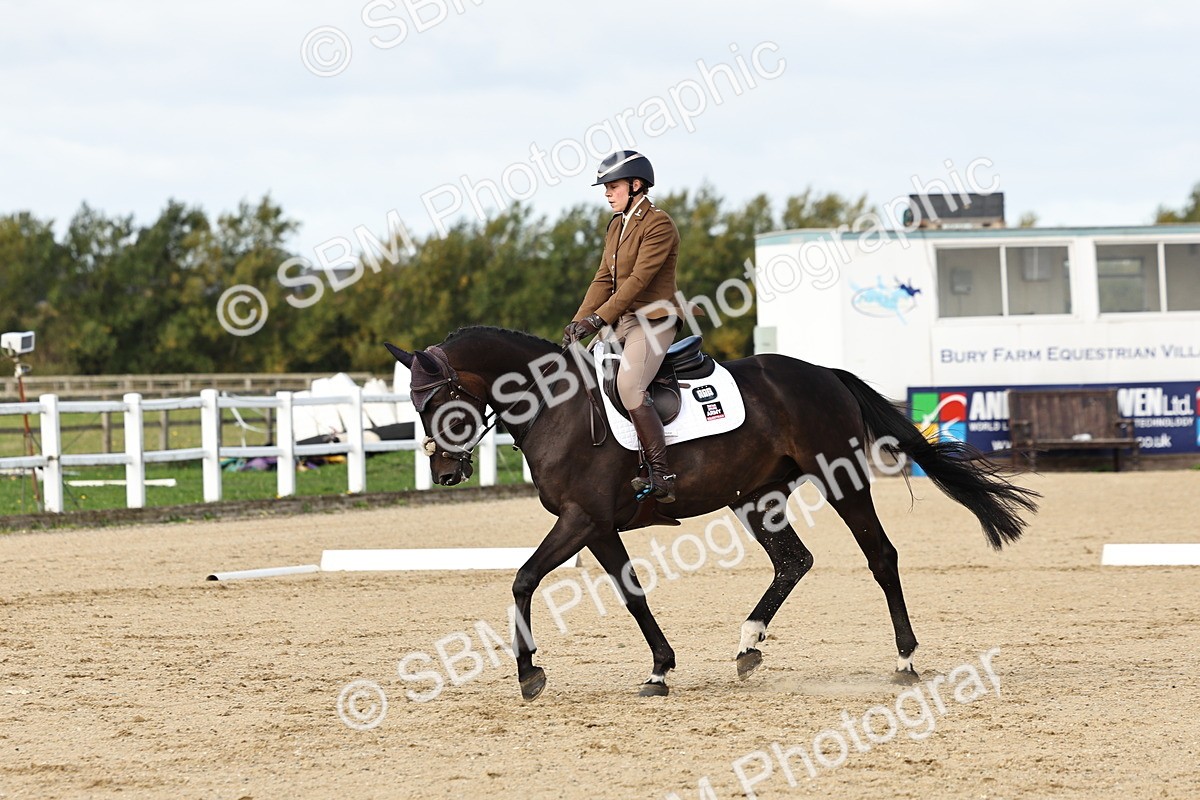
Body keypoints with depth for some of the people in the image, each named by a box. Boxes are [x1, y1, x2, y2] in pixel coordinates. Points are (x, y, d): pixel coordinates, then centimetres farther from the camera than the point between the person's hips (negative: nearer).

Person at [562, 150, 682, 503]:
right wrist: (579, 321, 1)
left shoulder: (658, 225, -12)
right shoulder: (617, 225, 17)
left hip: (653, 320, -10)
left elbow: (639, 279, -20)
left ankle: (661, 475, -28)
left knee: (629, 386, -27)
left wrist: (599, 318, -24)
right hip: (621, 321, 10)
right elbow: (604, 278, 14)